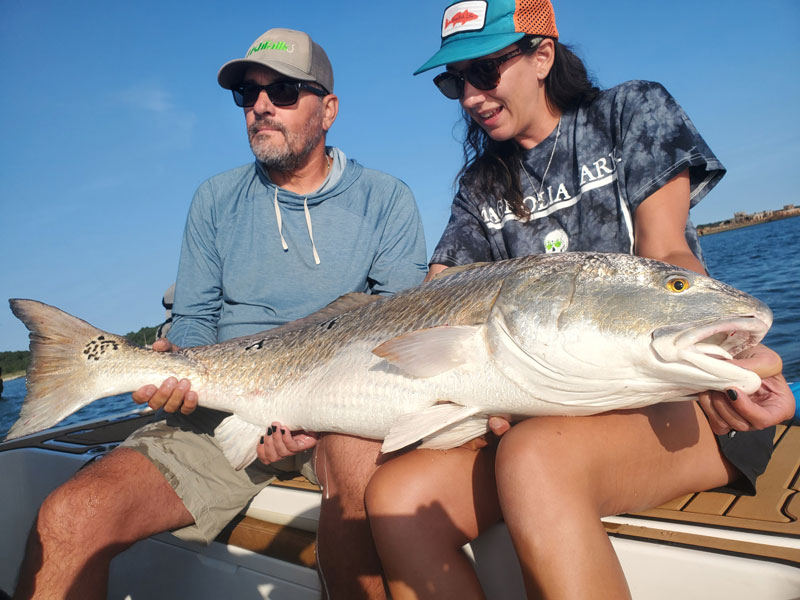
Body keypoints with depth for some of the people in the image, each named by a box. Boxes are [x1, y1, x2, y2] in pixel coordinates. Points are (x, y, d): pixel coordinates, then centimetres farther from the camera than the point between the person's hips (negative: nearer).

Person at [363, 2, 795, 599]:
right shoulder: (481, 186, 14)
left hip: (674, 398, -3)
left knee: (535, 461, -37)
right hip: (545, 417, 4)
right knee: (395, 495, -22)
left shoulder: (634, 112, 6)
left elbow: (666, 256, -7)